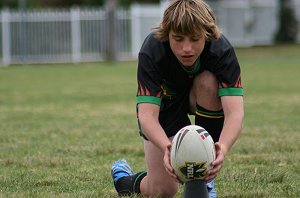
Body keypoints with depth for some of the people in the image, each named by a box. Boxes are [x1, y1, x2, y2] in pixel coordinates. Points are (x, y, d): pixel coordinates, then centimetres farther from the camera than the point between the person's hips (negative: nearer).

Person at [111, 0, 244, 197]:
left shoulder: (222, 50, -34)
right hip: (163, 102, -1)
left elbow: (235, 111, -44)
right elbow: (147, 115, -42)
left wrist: (223, 148, -65)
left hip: (199, 99, 1)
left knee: (209, 82, -35)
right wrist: (167, 148, -63)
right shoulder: (151, 53, -36)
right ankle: (124, 177, 28)